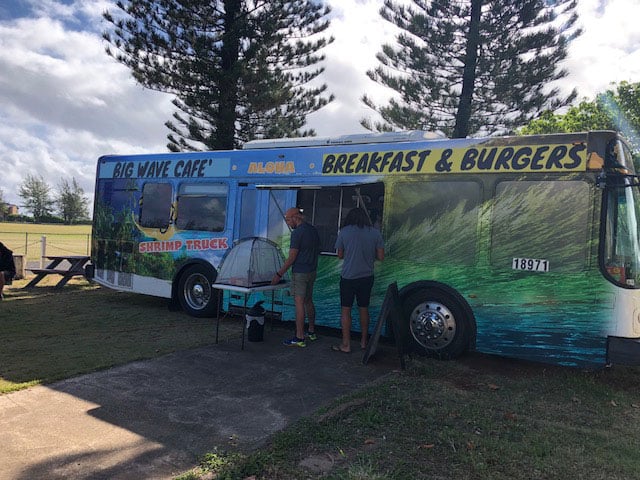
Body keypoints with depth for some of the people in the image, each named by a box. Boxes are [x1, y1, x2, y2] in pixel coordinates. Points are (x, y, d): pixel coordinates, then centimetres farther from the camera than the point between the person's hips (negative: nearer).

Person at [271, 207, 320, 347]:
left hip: (299, 272, -9)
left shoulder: (297, 232, -16)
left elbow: (292, 258, -16)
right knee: (308, 301, 18)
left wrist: (279, 274, -11)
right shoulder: (313, 230, 11)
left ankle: (300, 338, -5)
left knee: (299, 303, -6)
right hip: (312, 271, 9)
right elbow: (317, 251, 18)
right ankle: (311, 331, 27)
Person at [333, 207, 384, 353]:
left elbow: (340, 255, 2)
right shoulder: (375, 233, -3)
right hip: (367, 277, 3)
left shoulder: (344, 232, -7)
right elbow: (381, 257, -1)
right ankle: (364, 341, 26)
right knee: (364, 309, 15)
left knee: (346, 310, 6)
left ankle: (346, 345, 8)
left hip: (348, 277, -3)